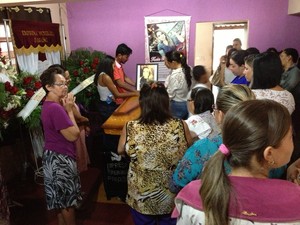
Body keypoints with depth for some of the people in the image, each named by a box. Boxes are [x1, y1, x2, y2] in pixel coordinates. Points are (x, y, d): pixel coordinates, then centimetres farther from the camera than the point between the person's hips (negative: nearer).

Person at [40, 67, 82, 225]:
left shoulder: (50, 104, 8)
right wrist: (69, 110, -17)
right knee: (67, 200, 8)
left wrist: (70, 106, -2)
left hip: (56, 156, 10)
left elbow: (79, 118, 12)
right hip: (60, 159, -10)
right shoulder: (55, 108, -26)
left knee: (62, 198, 24)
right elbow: (73, 135, -23)